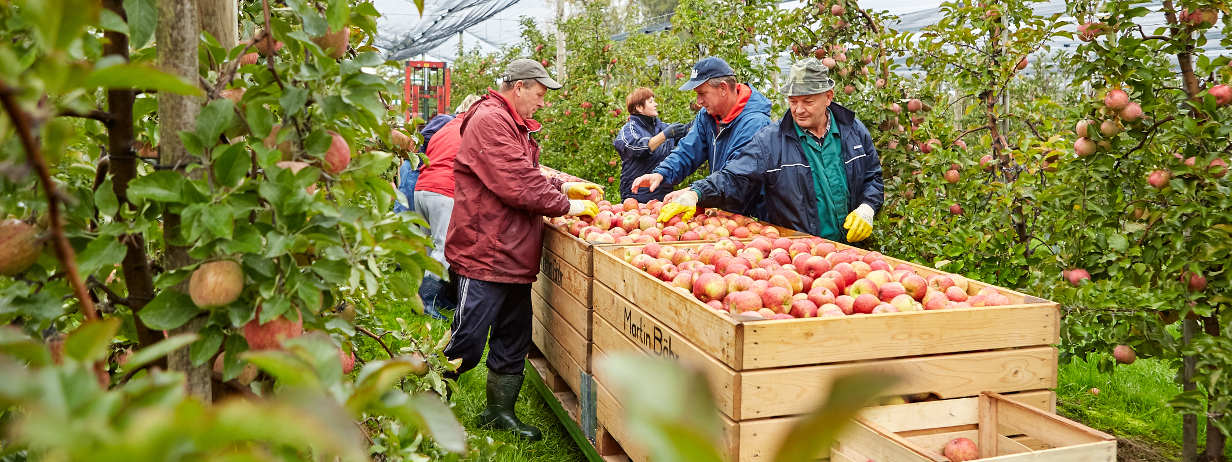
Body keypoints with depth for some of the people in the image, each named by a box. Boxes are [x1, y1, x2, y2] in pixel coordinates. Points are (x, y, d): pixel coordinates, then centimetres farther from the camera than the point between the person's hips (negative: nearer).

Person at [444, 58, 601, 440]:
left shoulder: (515, 126, 21)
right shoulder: (490, 121, -15)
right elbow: (518, 185, -21)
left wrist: (565, 188, 9)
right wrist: (566, 206, -12)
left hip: (514, 258, 11)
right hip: (485, 255, -11)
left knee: (513, 343, 17)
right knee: (466, 346, -4)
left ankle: (499, 411, 30)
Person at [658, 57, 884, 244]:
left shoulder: (854, 131, 9)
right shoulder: (770, 140, -2)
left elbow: (873, 178, 19)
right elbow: (734, 179, -7)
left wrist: (867, 208, 0)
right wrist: (695, 193, -23)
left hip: (850, 246, 1)